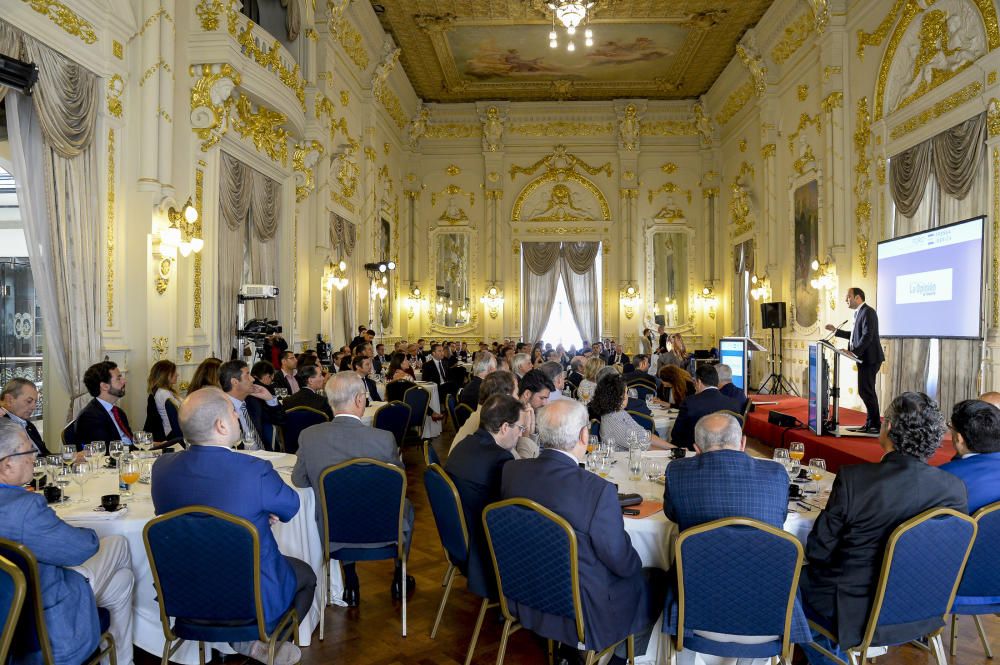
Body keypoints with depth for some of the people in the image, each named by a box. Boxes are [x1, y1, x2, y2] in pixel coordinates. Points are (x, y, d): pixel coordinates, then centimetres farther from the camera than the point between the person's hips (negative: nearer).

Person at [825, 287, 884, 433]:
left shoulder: (868, 312, -14)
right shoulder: (859, 312, 17)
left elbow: (867, 336, -22)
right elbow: (855, 335, 23)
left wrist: (854, 352, -26)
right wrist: (836, 331, 21)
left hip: (869, 358, -10)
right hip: (864, 358, 10)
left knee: (866, 391, -8)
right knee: (866, 391, 14)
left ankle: (875, 425, -1)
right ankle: (871, 424, 21)